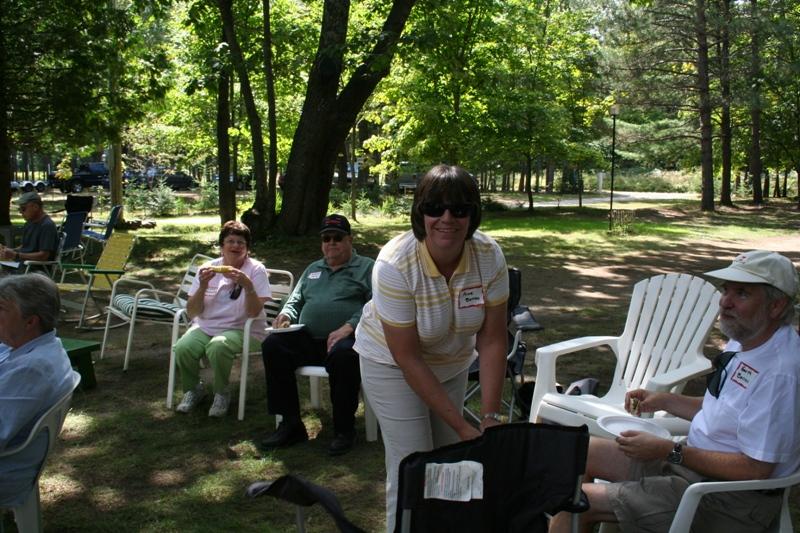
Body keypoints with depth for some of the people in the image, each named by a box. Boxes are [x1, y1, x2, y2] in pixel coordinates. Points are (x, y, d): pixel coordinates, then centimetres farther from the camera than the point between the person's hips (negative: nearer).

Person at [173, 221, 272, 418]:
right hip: (205, 326, 3)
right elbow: (192, 312, -1)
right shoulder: (208, 269, 5)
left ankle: (222, 393, -6)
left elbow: (254, 313, -14)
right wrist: (203, 285, -17)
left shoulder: (256, 270, -4)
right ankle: (193, 389, 5)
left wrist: (248, 285, -28)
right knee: (182, 348, -27)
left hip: (241, 329, -3)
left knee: (217, 347, -35)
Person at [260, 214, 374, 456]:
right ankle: (290, 424, -15)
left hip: (345, 338, -5)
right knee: (273, 345, -21)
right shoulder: (313, 269, 29)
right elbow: (295, 300, 33)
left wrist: (349, 327, -20)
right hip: (307, 339, 6)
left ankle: (344, 429, -21)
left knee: (343, 354, -40)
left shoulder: (366, 267, 9)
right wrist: (285, 314, 8)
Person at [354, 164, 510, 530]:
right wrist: (461, 426, -27)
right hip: (392, 364, -4)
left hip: (451, 363, 4)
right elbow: (407, 357, -28)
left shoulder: (489, 256, -21)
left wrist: (490, 417, -23)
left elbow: (492, 340, -17)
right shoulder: (395, 264, -31)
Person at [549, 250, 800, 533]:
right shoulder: (743, 342, 7)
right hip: (690, 459, 10)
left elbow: (755, 469, -25)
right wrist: (665, 401, 8)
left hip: (726, 498, -10)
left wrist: (671, 451, -21)